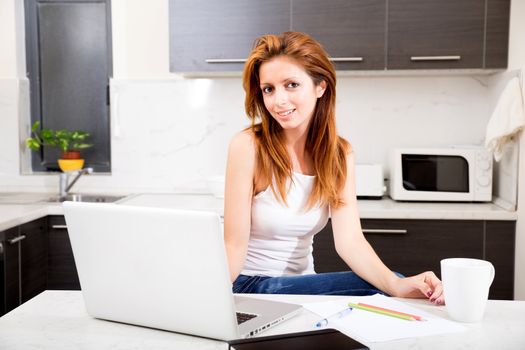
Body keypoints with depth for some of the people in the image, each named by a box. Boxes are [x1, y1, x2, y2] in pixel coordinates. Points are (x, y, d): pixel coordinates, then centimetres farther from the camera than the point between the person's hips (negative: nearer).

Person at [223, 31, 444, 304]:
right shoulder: (248, 146, -16)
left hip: (301, 284, 5)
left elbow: (349, 240, -13)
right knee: (376, 294, -22)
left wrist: (398, 285, -30)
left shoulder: (339, 153, -3)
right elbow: (235, 243, -18)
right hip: (251, 286, -5)